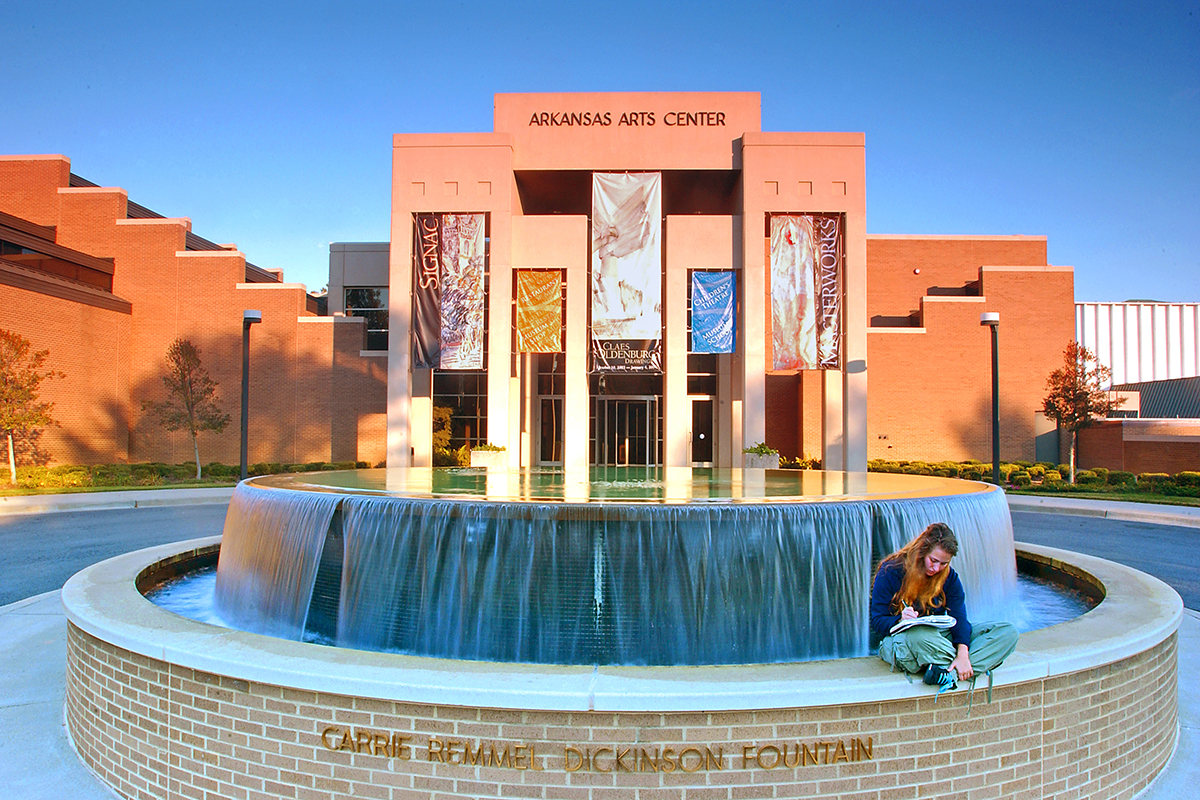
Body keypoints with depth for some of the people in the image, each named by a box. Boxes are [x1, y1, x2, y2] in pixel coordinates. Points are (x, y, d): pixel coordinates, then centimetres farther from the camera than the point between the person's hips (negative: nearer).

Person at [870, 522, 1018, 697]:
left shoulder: (949, 577, 4)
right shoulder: (890, 572, -10)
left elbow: (959, 617, -8)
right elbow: (877, 622, -10)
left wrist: (962, 654, -25)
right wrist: (901, 620, -33)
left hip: (941, 637, 6)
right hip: (900, 641, -6)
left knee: (1008, 632, -13)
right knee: (918, 634, -44)